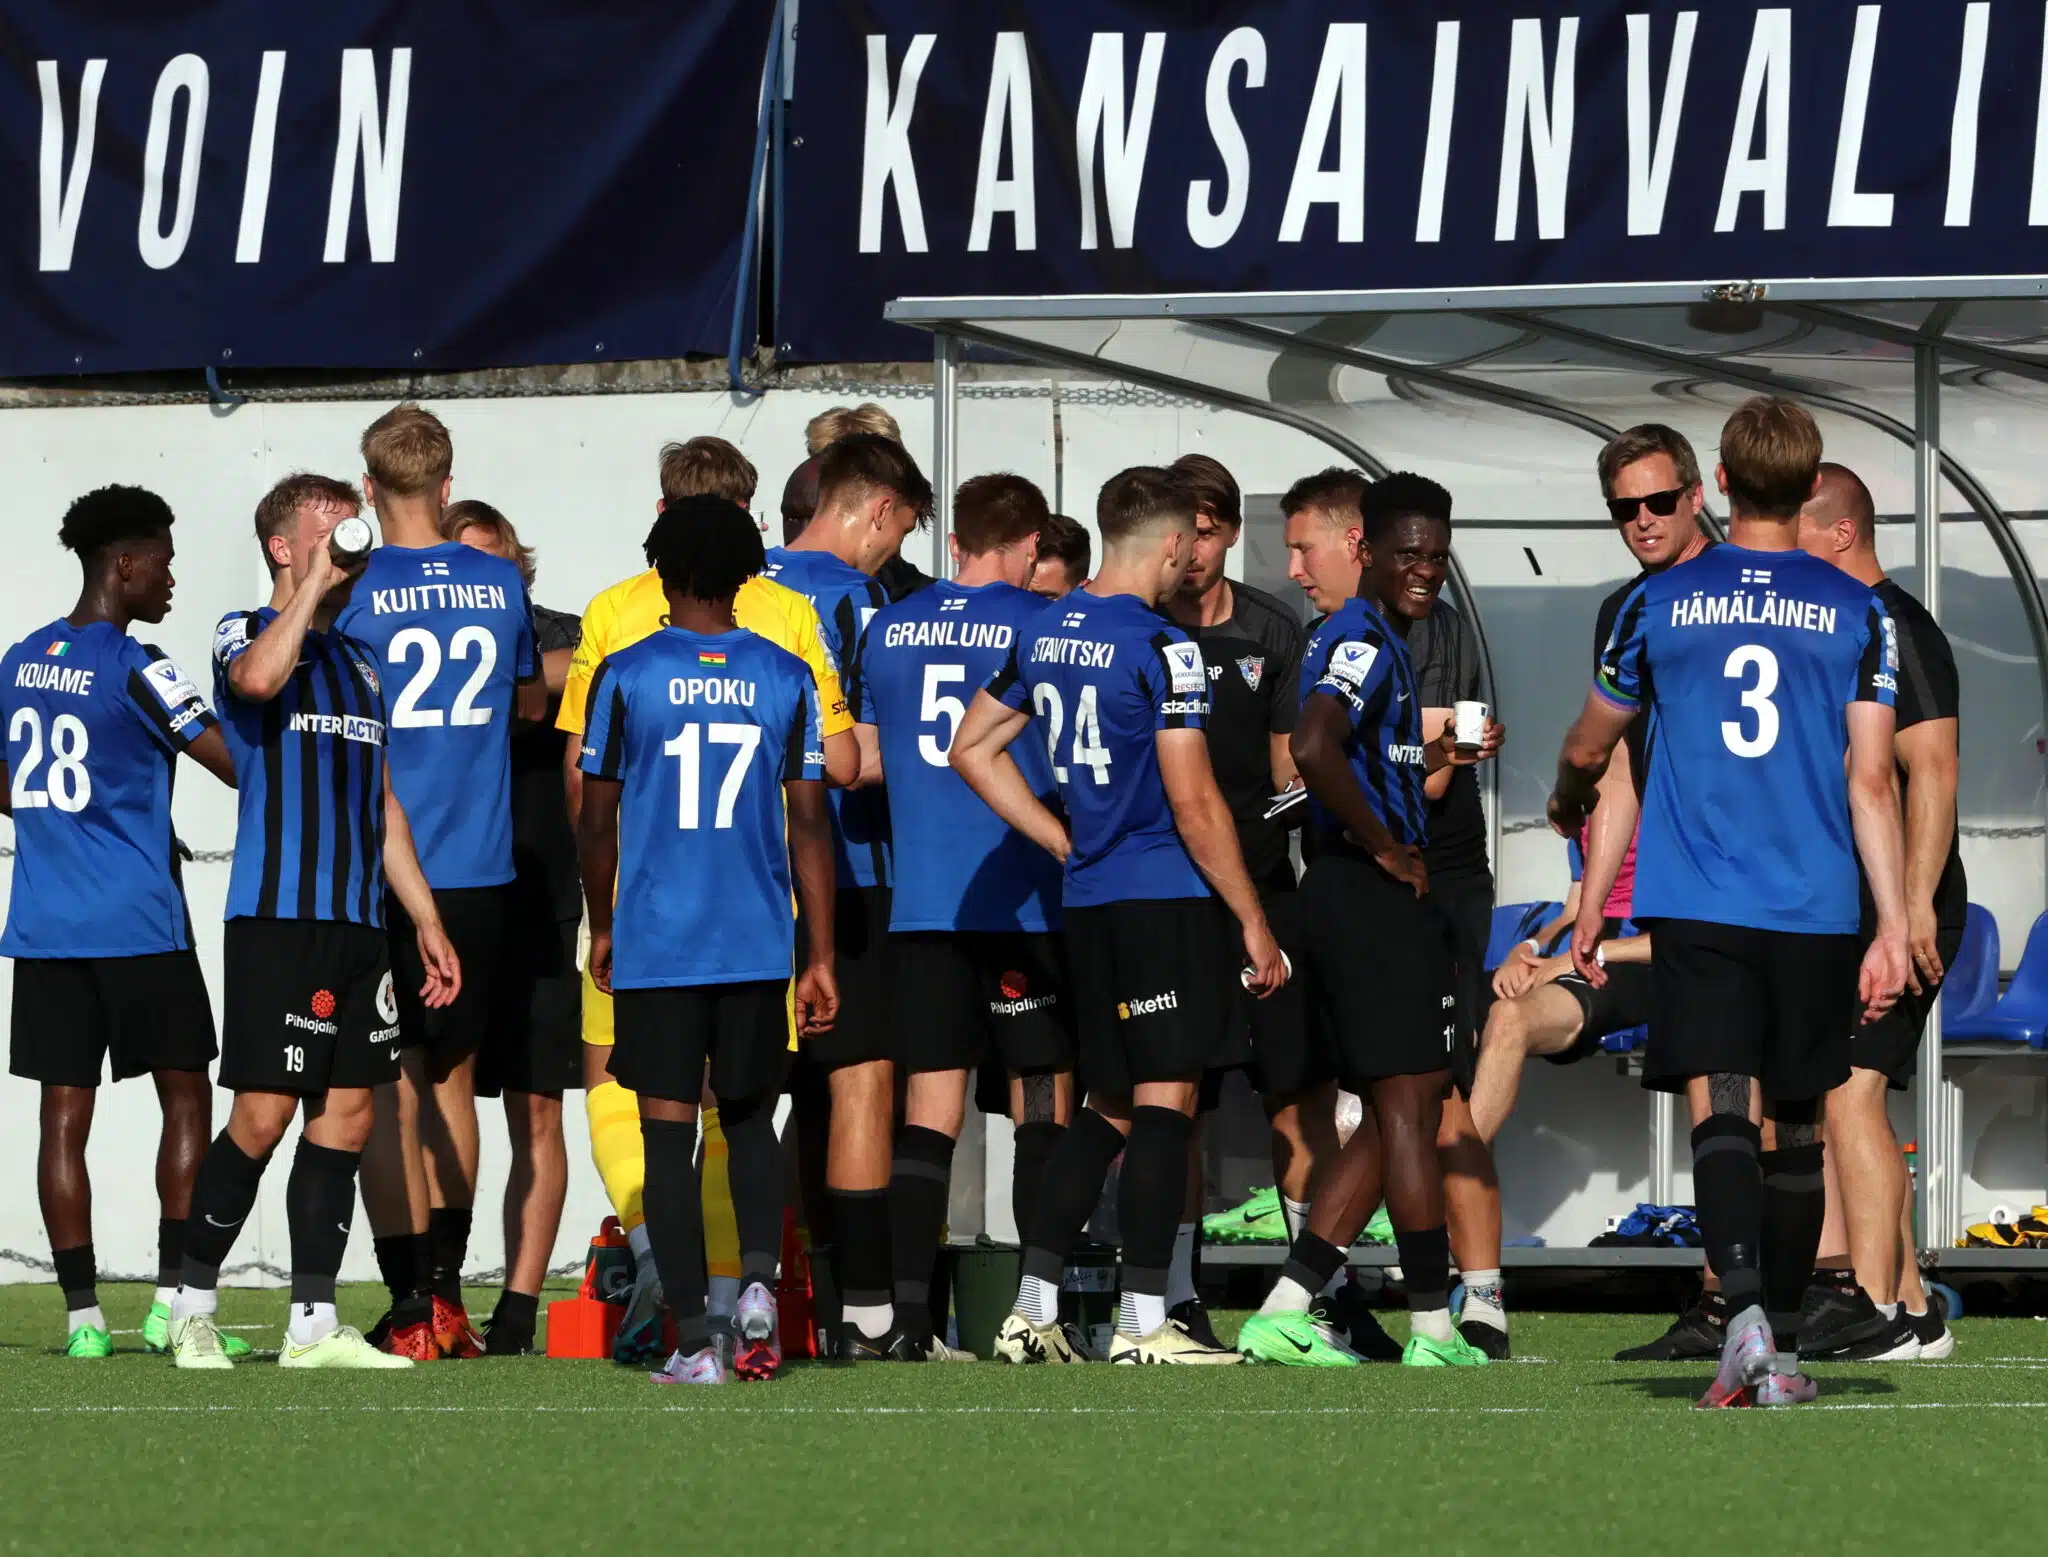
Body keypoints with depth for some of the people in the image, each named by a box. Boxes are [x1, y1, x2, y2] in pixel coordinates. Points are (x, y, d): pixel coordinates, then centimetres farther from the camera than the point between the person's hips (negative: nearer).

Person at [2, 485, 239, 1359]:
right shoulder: (135, 669, -11)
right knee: (185, 1098, 6)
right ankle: (173, 1298, 0)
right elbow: (239, 765, -15)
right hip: (139, 926, -6)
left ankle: (82, 1314, -1)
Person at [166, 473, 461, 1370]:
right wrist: (314, 583, -17)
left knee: (347, 1117, 3)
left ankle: (314, 1323, 6)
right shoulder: (247, 634, 0)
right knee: (263, 1118, -10)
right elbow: (259, 678, -27)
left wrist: (427, 922, 19)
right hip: (276, 916, -7)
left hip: (358, 922, 7)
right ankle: (193, 1309, 3)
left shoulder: (359, 662, 21)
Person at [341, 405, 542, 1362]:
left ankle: (410, 1308, -5)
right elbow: (532, 703, 20)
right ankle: (445, 1294, 15)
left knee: (389, 1092, -1)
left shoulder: (351, 593, -9)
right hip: (478, 871, 4)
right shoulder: (501, 585, 4)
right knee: (451, 1082, 15)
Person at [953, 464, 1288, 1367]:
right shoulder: (1161, 648, -13)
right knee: (1164, 1105, -4)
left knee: (1108, 1108, 14)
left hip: (1089, 903, 7)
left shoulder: (1044, 634, 10)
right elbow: (1194, 802, -15)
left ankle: (1034, 1309, 10)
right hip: (1167, 899, -7)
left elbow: (972, 749, 19)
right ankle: (1143, 1324, -6)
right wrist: (1253, 921, -9)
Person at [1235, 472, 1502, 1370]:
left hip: (1342, 893, 10)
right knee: (1408, 1110, -5)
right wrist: (1387, 848, -20)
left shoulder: (1360, 639, 20)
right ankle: (1433, 1331, -1)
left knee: (1389, 1120, 12)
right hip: (1378, 897, -10)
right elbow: (1314, 751, -30)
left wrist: (1439, 756, 22)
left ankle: (1286, 1310, 7)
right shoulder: (1365, 639, -13)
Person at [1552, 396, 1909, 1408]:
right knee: (1796, 1123, 13)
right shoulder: (1857, 613, 3)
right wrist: (1891, 930, 0)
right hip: (1815, 910, 1)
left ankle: (1745, 1304, -33)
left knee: (1721, 1108, -10)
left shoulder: (1658, 602, 4)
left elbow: (1587, 751, 17)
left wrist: (1569, 807, 40)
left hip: (1693, 906, -1)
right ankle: (1778, 1353, 20)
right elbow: (1870, 782, -2)